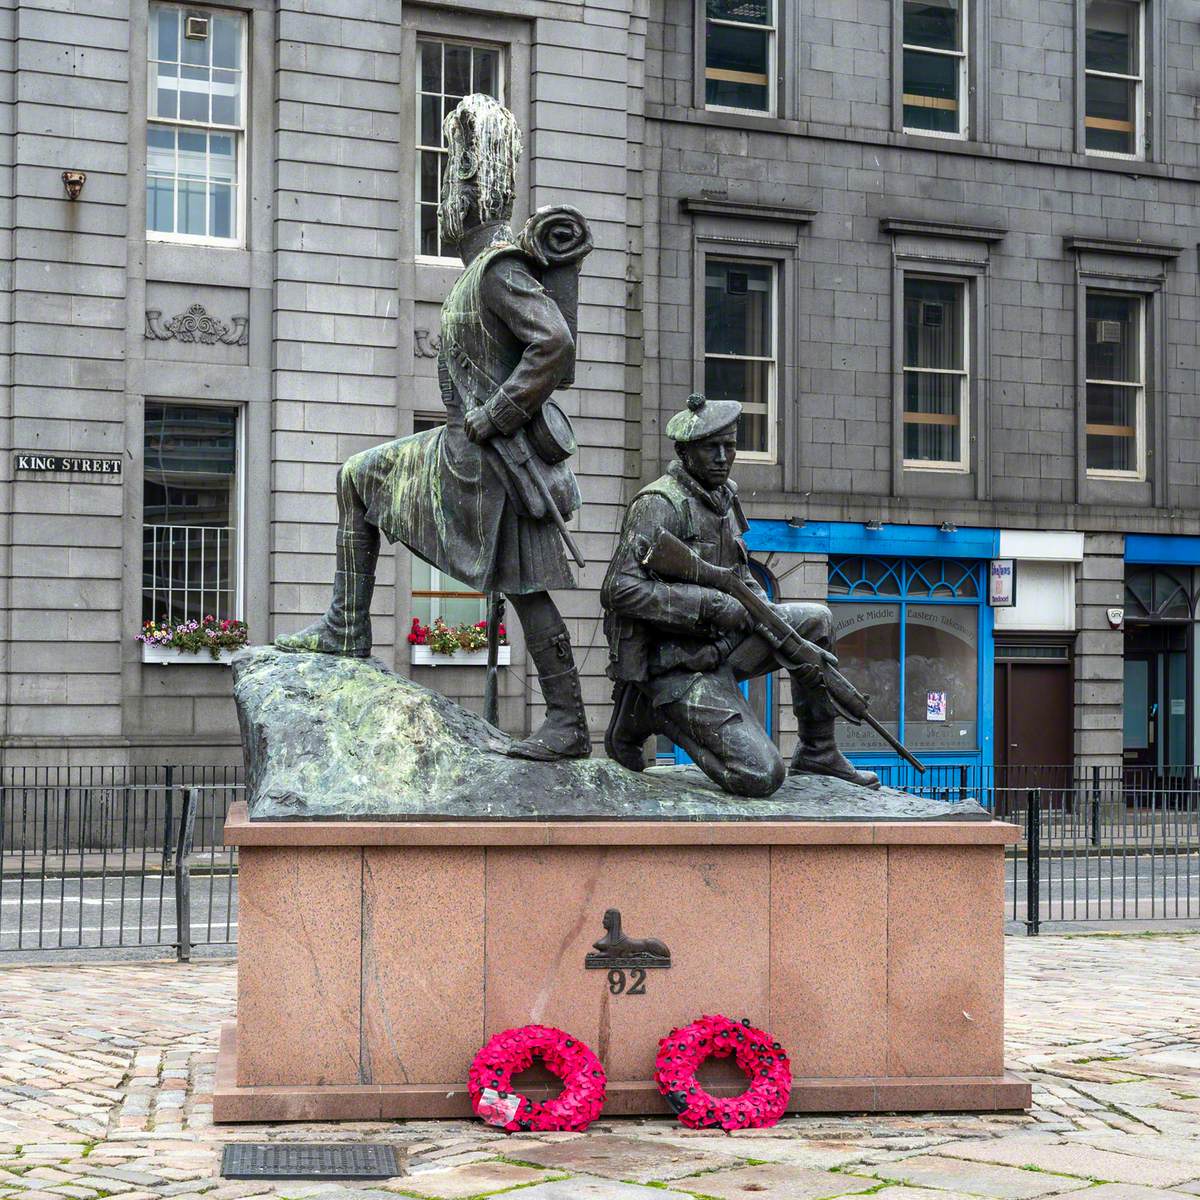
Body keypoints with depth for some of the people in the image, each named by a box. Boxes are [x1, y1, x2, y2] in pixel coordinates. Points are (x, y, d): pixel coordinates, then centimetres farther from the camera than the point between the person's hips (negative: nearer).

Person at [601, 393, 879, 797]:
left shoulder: (723, 497, 12)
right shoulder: (659, 504, -17)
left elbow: (740, 579, 24)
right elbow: (620, 590, -26)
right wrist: (713, 604, -25)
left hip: (720, 647, 9)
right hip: (678, 668, -9)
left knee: (815, 620, 4)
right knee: (761, 776, -18)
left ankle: (817, 753, 12)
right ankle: (646, 716, 0)